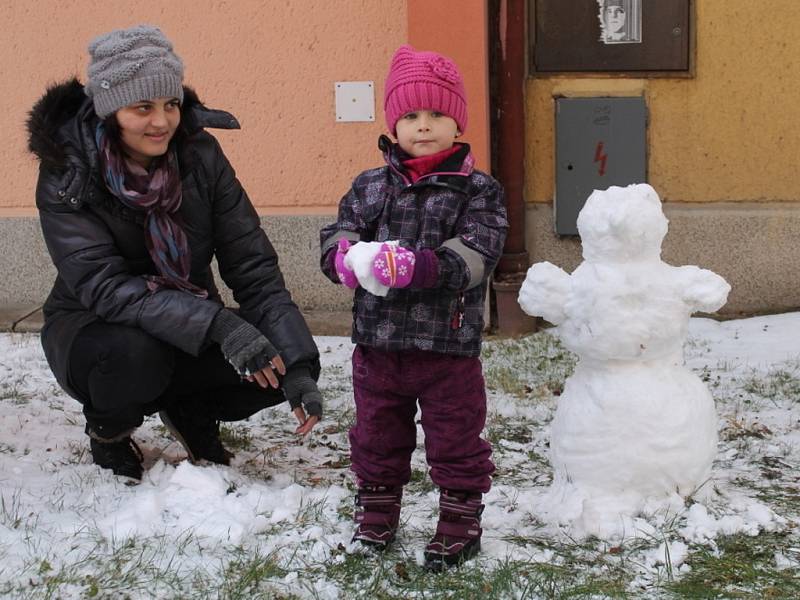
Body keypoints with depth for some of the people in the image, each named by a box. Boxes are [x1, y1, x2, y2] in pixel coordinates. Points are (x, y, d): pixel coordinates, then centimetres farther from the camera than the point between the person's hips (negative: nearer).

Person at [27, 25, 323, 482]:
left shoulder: (200, 155, -11)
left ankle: (190, 411, 10)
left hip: (190, 332, 3)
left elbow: (252, 264, -13)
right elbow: (103, 286, -30)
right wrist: (218, 325, -42)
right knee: (134, 352, -37)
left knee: (279, 361, -22)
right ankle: (109, 429, -1)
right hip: (92, 329, -3)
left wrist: (297, 367, -26)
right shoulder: (67, 175, -20)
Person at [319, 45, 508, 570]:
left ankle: (460, 524, 25)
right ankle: (376, 517, 35)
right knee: (377, 438, 17)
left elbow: (474, 256, -17)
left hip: (449, 346, -3)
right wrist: (348, 258, -27)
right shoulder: (370, 187, 5)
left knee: (456, 442, 8)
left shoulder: (478, 190, -5)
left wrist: (417, 266, -34)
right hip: (377, 343, 3)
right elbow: (335, 239, -2)